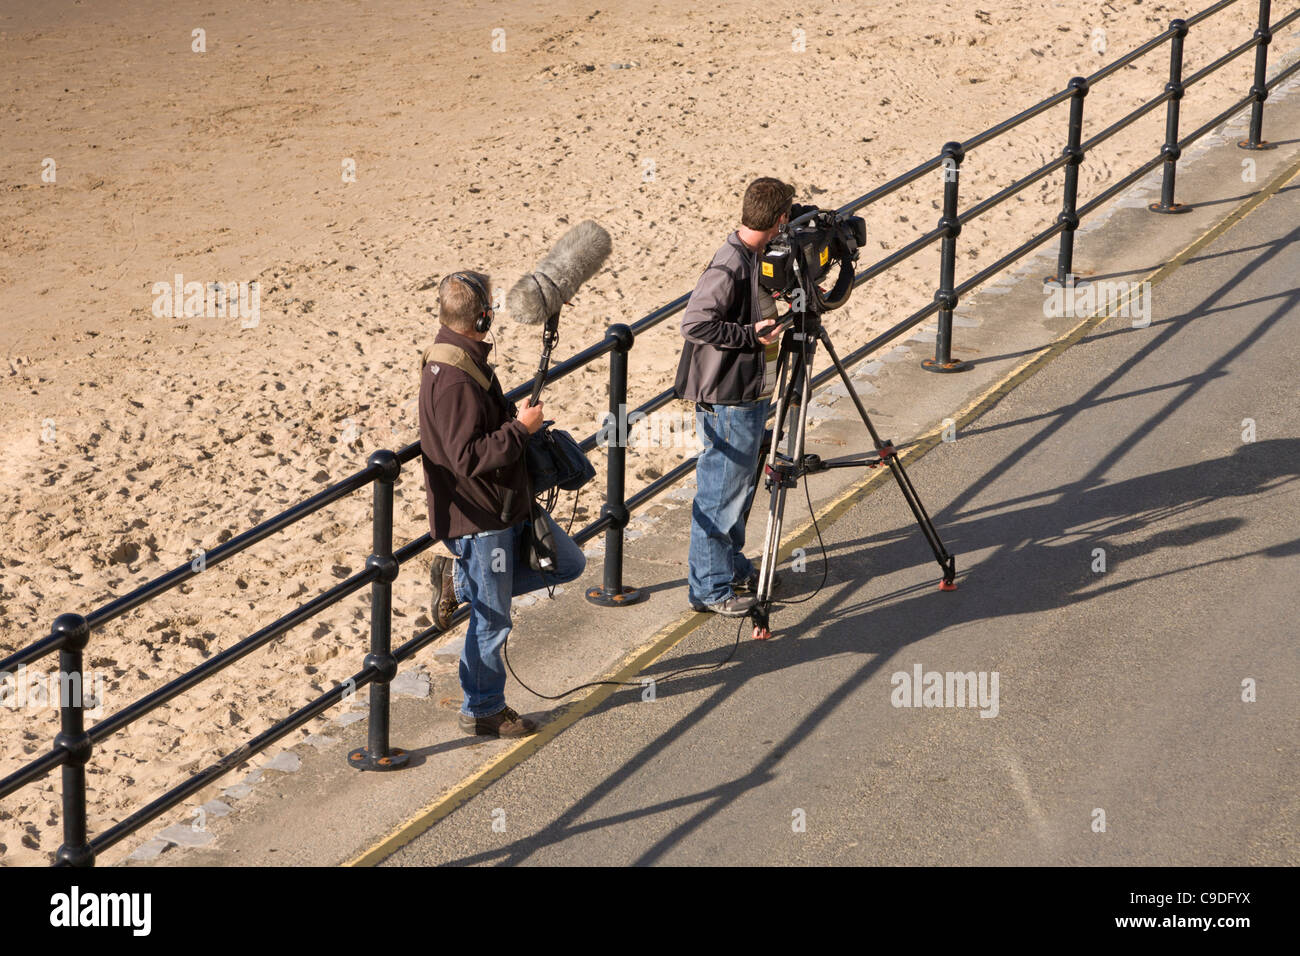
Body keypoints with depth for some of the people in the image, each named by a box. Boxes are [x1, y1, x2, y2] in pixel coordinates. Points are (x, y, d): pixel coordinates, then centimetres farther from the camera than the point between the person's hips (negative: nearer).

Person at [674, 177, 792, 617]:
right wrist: (752, 335, -25)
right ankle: (710, 587, 10)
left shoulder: (756, 259, 7)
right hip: (726, 402, -10)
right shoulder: (730, 267, -23)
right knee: (722, 492, 0)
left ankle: (732, 566, 36)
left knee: (741, 486, 21)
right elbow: (695, 324, -28)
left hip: (750, 394, 10)